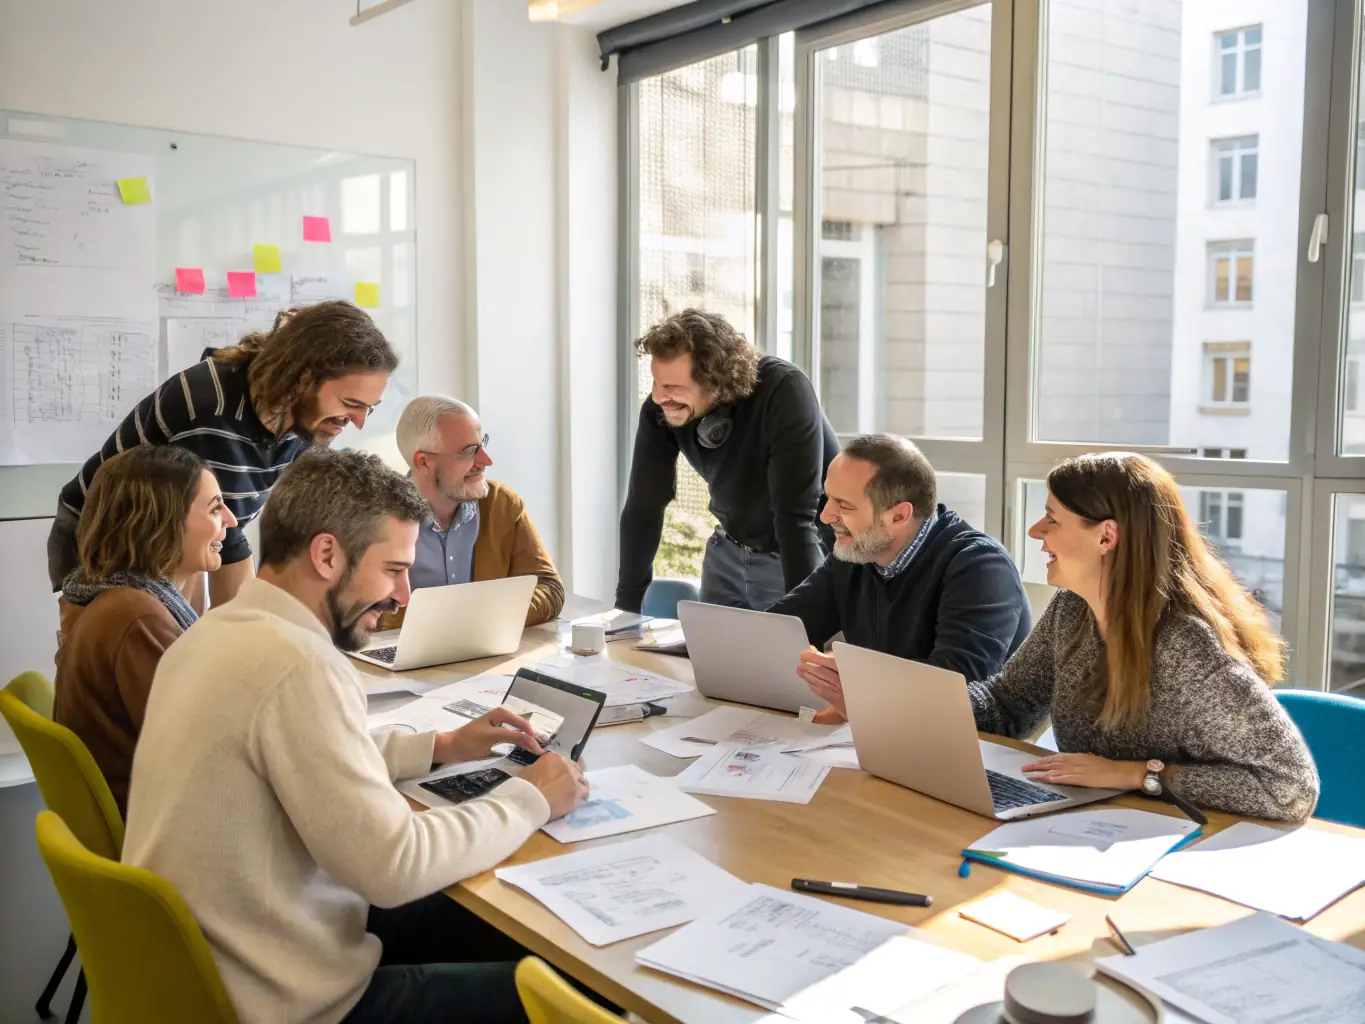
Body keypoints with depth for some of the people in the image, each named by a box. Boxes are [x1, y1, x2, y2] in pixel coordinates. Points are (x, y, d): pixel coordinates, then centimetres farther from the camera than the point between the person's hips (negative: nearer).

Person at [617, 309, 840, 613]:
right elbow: (644, 506, -9)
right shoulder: (660, 408, -18)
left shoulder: (784, 392, -33)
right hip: (729, 553, 5)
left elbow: (797, 516, -34)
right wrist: (627, 605, -6)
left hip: (810, 552, -5)